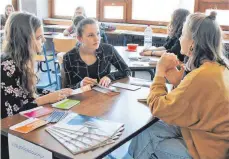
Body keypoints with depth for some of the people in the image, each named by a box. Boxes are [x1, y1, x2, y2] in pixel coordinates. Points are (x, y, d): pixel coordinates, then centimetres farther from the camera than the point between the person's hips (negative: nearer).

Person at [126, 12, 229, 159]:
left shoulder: (202, 76, -30)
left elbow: (158, 108, -20)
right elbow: (186, 95, 11)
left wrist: (160, 72, -8)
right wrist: (172, 72, 1)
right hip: (209, 136, 8)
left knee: (146, 135, 1)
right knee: (147, 129, 7)